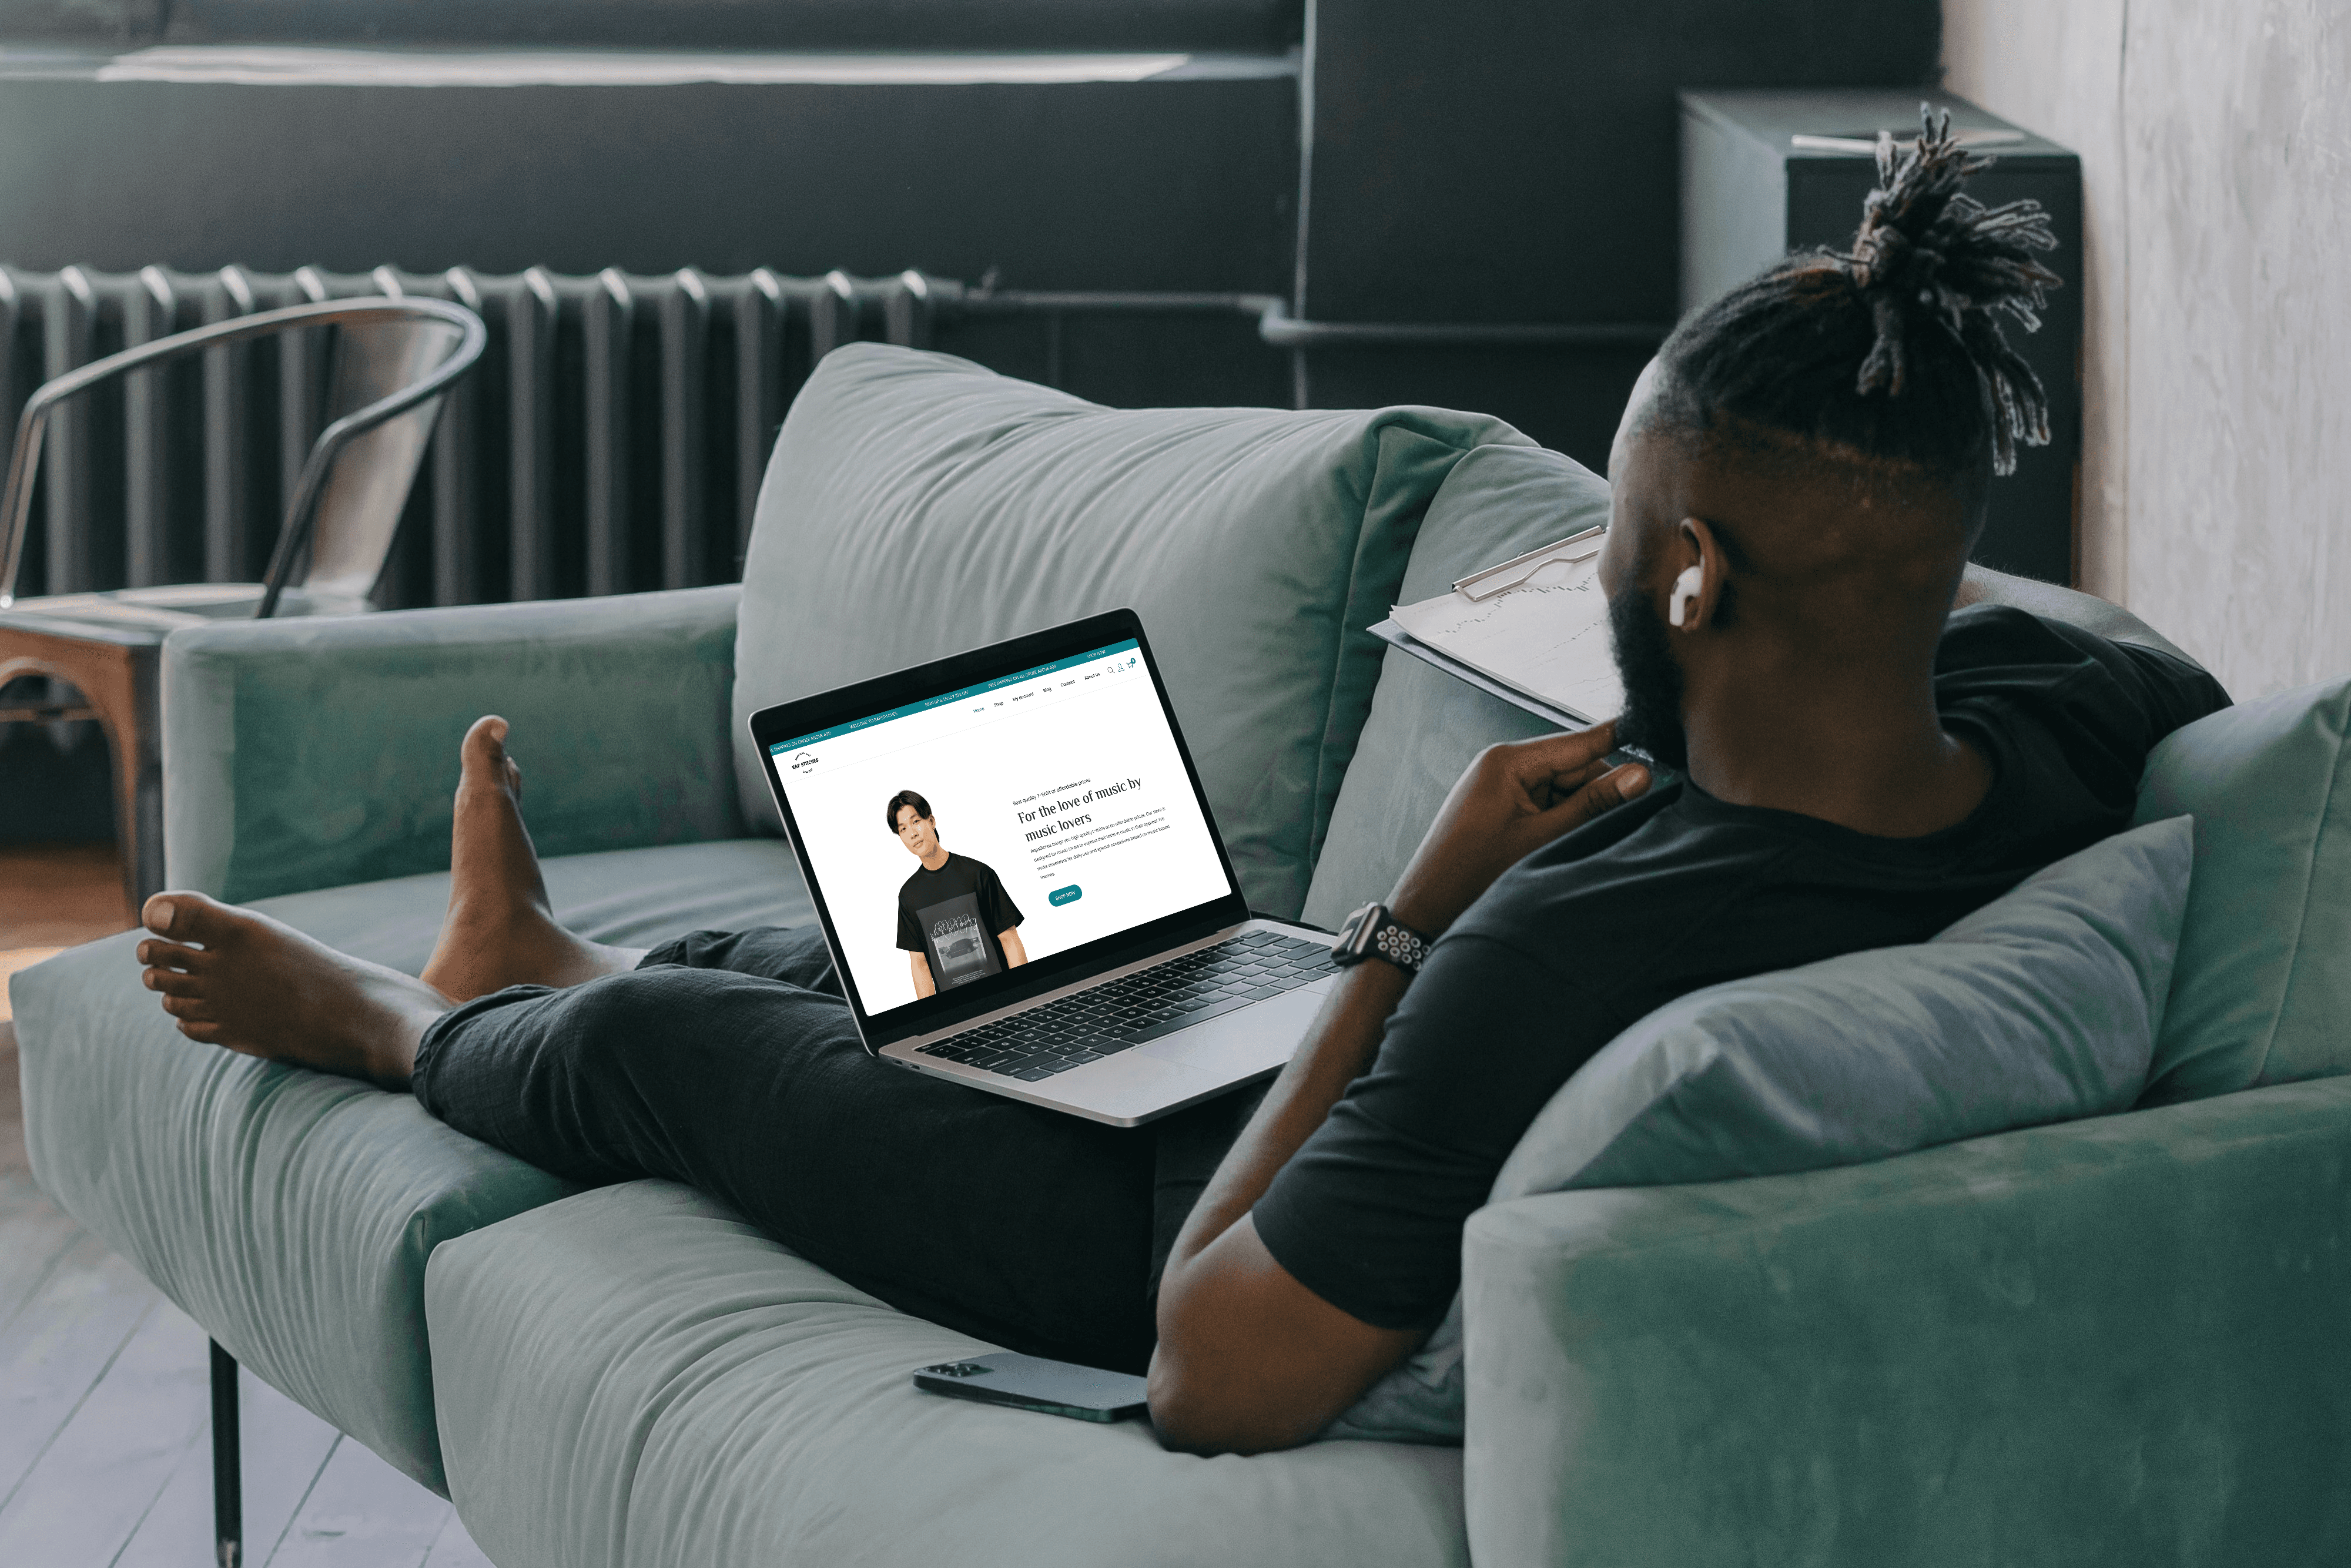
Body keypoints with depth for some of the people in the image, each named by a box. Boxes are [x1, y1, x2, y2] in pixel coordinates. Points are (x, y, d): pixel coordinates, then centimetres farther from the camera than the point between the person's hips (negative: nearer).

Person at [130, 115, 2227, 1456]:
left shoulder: (1580, 948, -44)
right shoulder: (2051, 706, -22)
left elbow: (1225, 1379, -35)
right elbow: (2143, 653, 7)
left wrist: (1420, 917, -32)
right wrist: (1910, 554, 4)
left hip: (1214, 1258, -7)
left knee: (658, 1043, 17)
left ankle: (398, 1026, 52)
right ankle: (531, 967, 61)